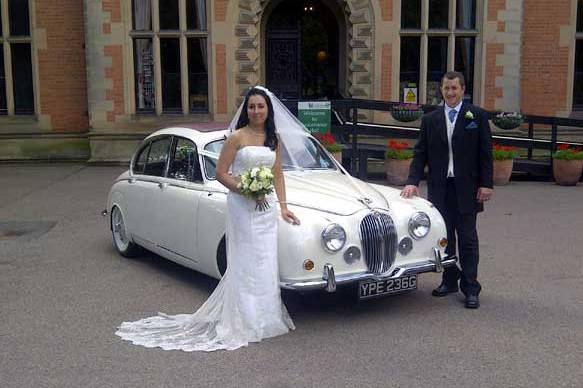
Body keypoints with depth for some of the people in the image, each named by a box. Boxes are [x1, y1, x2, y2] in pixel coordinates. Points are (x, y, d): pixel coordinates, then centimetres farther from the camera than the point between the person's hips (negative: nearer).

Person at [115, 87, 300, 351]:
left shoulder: (274, 139, 10)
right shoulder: (237, 138, -6)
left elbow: (277, 175, 14)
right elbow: (221, 173, -6)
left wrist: (283, 207, 6)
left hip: (267, 207, 5)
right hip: (242, 207, -5)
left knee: (266, 265, 8)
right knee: (246, 265, -1)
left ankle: (266, 316, 21)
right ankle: (246, 322, 8)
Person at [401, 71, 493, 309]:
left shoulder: (477, 116, 2)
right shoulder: (430, 120, 8)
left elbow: (485, 153, 0)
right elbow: (420, 153, 6)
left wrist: (486, 184, -6)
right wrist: (413, 181, -6)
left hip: (466, 188, -2)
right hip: (439, 189, 3)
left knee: (468, 239, 2)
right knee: (444, 237, 9)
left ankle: (470, 288, 8)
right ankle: (449, 281, 22)